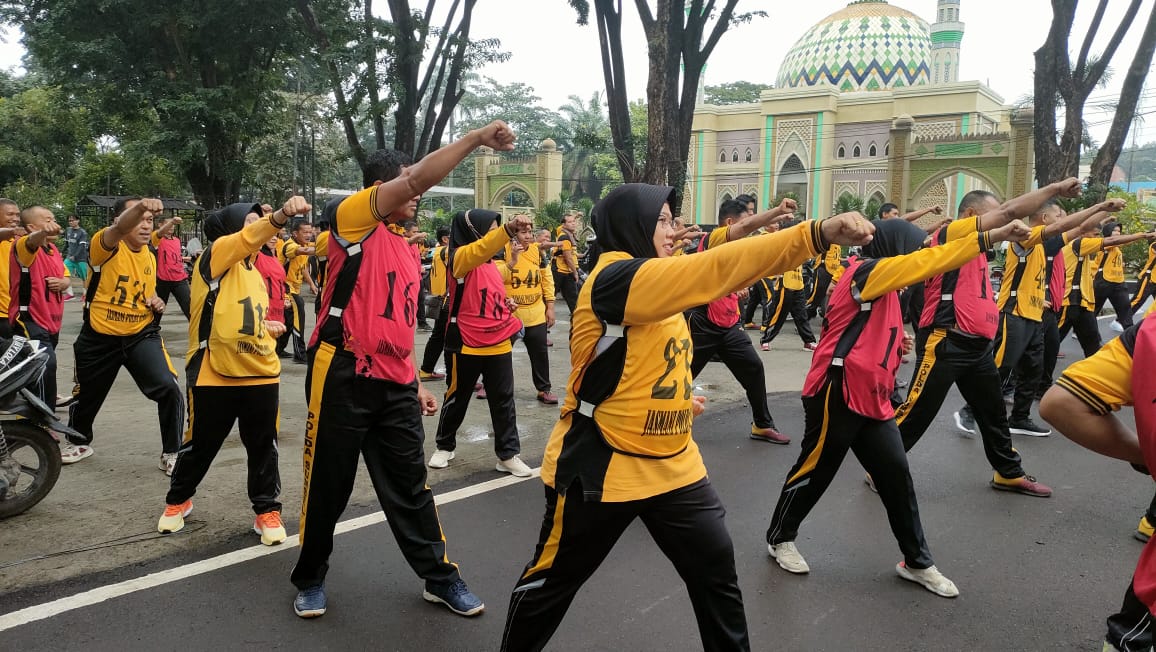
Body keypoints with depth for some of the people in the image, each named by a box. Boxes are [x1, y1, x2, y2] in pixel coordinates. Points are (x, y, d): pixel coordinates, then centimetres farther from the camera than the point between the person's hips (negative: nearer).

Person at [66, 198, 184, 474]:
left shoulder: (150, 257, 4)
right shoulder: (107, 245, -14)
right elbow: (120, 227, -40)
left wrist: (156, 302, -3)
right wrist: (140, 205, -61)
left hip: (141, 336, 3)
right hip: (99, 338, -2)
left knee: (169, 389, -18)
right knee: (87, 396, 18)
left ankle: (171, 454, -3)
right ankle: (80, 442, 50)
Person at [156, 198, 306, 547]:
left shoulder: (254, 273, 16)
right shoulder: (214, 257, -7)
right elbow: (247, 239, -29)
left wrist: (269, 327, 7)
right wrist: (282, 214, -46)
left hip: (260, 373, 6)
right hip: (214, 373, -5)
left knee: (263, 446, 7)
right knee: (201, 444, 10)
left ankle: (267, 509, 19)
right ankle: (178, 500, 33)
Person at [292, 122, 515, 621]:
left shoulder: (410, 254, 18)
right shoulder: (353, 218, -4)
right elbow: (418, 177, -18)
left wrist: (416, 384, 19)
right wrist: (477, 137, -16)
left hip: (395, 386, 6)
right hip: (343, 378, -6)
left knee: (410, 487, 12)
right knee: (327, 485, 8)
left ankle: (440, 579, 23)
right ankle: (310, 579, 28)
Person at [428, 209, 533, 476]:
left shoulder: (491, 263, 12)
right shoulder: (460, 257, -12)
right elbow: (482, 247, -35)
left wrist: (507, 305, 3)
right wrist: (509, 229, -51)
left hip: (498, 344, 6)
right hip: (466, 346, -6)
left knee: (504, 401, 5)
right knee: (457, 399, 10)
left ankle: (508, 455, 14)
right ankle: (444, 446, 30)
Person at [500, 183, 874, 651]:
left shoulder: (656, 283, 8)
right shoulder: (614, 278, -22)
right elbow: (713, 269, -34)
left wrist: (676, 397, 14)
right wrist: (817, 234, -39)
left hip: (673, 463, 8)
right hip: (602, 467, -8)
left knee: (717, 570, 8)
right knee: (551, 580, 12)